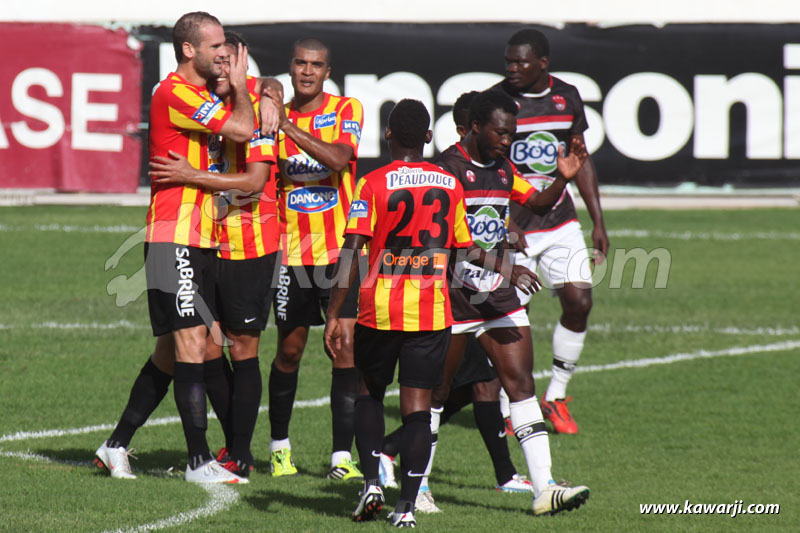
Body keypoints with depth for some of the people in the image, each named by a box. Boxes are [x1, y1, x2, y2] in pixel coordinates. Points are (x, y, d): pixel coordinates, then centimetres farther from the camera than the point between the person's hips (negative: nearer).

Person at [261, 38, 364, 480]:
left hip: (341, 248, -2)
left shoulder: (346, 110, 0)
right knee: (290, 350, 8)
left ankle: (342, 456, -7)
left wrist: (290, 128, -26)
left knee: (346, 347, -8)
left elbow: (340, 158, -19)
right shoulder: (276, 114, 7)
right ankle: (279, 445, 25)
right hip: (292, 251, 2)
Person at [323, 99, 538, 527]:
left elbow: (352, 251, -11)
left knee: (369, 393, 18)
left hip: (379, 312, -1)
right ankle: (406, 505, -5)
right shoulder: (449, 185, 5)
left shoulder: (373, 184, -5)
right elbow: (466, 250, 14)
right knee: (417, 407, 3)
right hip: (432, 313, 1)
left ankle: (371, 482, 3)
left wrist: (334, 314, -10)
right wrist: (506, 270, 31)